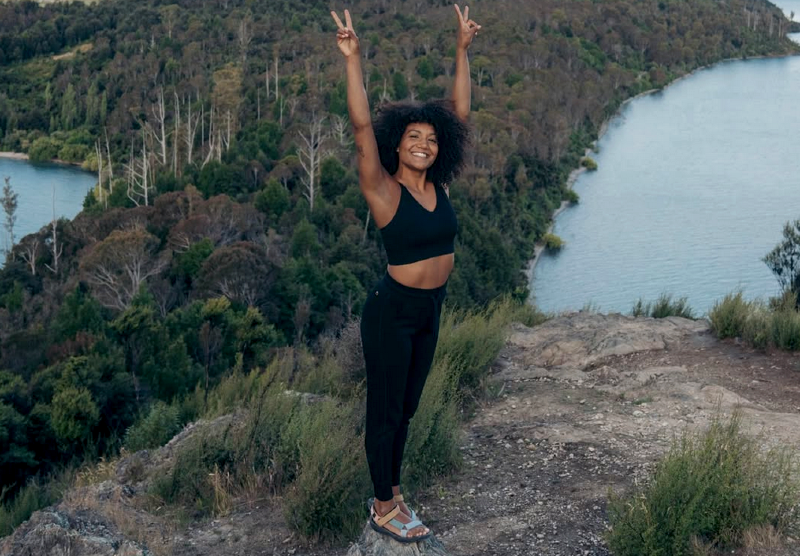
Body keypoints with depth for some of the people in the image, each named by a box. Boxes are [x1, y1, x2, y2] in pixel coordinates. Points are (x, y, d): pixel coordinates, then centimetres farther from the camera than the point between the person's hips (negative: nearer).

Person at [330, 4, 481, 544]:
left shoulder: (438, 184, 1)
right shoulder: (384, 191, -14)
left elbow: (460, 113, 4)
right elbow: (363, 128, -27)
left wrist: (463, 49, 3)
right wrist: (353, 61, -35)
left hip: (430, 311, 7)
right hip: (392, 311, -6)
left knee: (407, 407, 19)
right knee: (386, 412, 7)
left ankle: (392, 491, 35)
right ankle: (384, 508, 22)